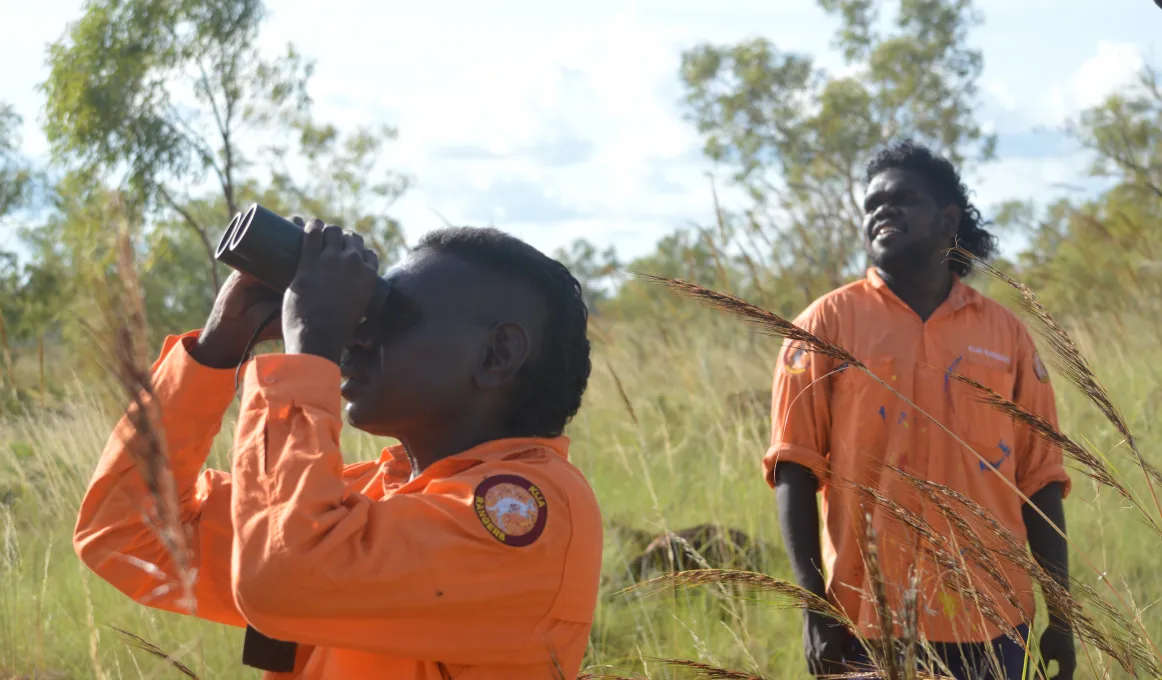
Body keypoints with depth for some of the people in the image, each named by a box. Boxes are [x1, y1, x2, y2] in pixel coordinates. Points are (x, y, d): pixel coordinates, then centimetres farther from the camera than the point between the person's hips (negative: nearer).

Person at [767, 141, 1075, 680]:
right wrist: (815, 602, -11)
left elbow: (1040, 482, 9)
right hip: (867, 625, -2)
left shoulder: (1005, 333, 8)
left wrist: (1061, 617, 6)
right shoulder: (828, 324, 2)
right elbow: (795, 470, -3)